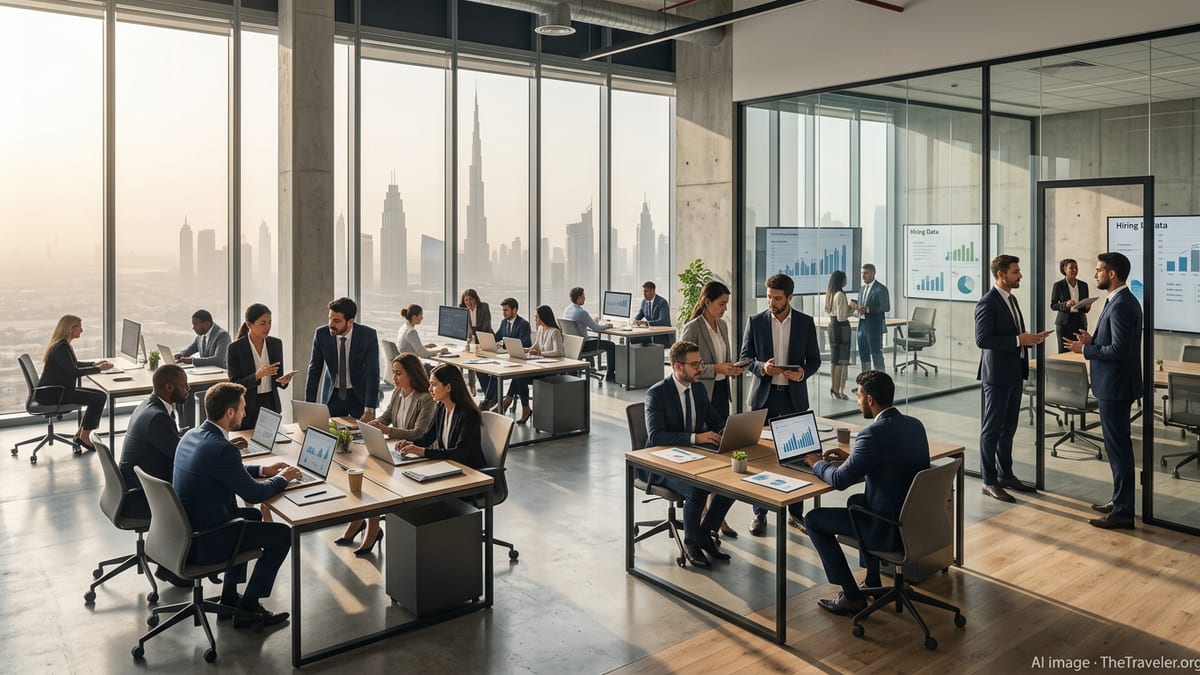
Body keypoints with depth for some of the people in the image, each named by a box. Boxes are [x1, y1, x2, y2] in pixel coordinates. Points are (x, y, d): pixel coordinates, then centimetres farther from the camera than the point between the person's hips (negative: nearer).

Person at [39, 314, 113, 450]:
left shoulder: (63, 344, 13)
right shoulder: (61, 347, -18)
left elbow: (73, 364, 29)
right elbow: (73, 372, -22)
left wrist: (94, 363, 19)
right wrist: (98, 369, -17)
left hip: (56, 389, 10)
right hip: (50, 393, -10)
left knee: (99, 395, 8)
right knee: (99, 398, -14)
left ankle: (81, 433, 11)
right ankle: (84, 437, -4)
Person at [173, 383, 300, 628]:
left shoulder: (191, 435, 3)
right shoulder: (221, 449, -26)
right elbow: (255, 494, -16)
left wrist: (263, 469, 16)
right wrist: (282, 478, 1)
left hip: (185, 529, 10)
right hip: (202, 543, -10)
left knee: (253, 515, 29)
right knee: (284, 534, 1)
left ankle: (230, 597, 32)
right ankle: (248, 609, 10)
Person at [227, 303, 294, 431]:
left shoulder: (276, 344, 2)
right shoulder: (235, 348, -9)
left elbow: (276, 377, 9)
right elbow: (234, 385, -10)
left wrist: (283, 381, -14)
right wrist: (258, 375, -25)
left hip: (271, 405, 3)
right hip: (247, 409, -3)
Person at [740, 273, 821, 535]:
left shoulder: (806, 322, 1)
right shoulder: (755, 321, 0)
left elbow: (814, 359, 5)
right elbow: (745, 357, 2)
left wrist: (803, 373, -17)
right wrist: (761, 366, -19)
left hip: (794, 396, 1)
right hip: (764, 395, 0)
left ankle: (796, 512, 18)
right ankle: (760, 514, 13)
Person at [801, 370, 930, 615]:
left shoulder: (874, 433, -23)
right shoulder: (915, 424, 3)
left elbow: (840, 480, -17)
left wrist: (817, 463, 3)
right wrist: (851, 457, 16)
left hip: (891, 528, -9)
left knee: (813, 519, 7)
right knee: (856, 501, 34)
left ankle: (852, 597, 11)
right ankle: (872, 581, 37)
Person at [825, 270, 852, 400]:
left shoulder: (830, 294, 8)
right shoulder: (840, 295, -19)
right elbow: (841, 317, -21)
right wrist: (851, 310, -5)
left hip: (832, 325, 9)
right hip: (841, 327, -9)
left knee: (834, 359, 17)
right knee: (842, 361, -3)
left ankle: (833, 387, 24)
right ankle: (838, 390, 0)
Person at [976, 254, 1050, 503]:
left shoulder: (1011, 299, 13)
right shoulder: (988, 303, -16)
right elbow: (982, 339, -23)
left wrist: (1031, 339, 4)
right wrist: (1018, 340, -23)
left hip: (1015, 374, 9)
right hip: (997, 375, -9)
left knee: (1008, 428, 16)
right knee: (992, 429, 0)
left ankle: (1005, 475, 27)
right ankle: (989, 482, 8)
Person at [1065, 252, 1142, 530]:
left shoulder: (1121, 305, -20)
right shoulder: (1122, 301, 12)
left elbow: (1119, 350, -25)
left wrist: (1085, 350, -13)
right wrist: (1093, 341, 5)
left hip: (1115, 386, -11)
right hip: (1113, 385, 11)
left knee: (1118, 447, -4)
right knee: (1118, 446, 17)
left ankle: (1123, 512, 3)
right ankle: (1120, 501, 28)